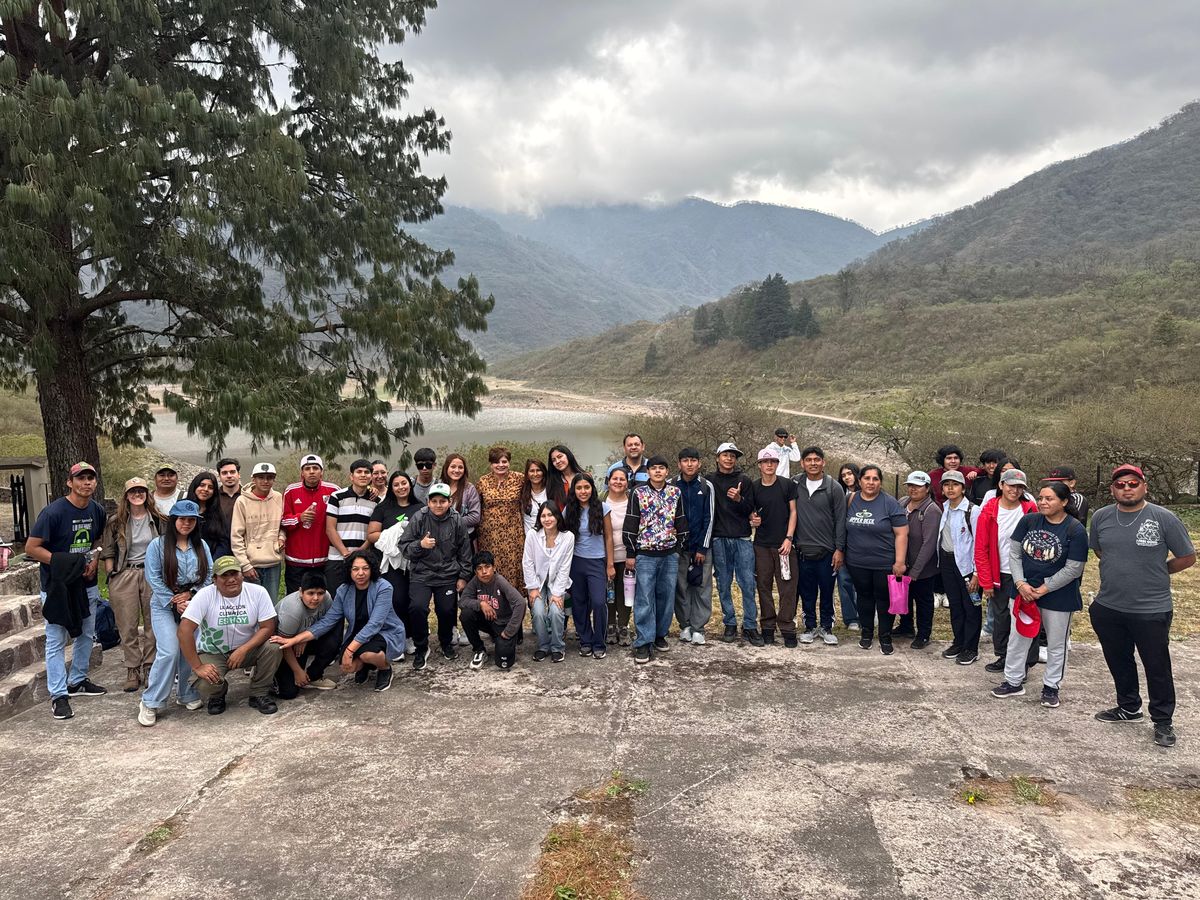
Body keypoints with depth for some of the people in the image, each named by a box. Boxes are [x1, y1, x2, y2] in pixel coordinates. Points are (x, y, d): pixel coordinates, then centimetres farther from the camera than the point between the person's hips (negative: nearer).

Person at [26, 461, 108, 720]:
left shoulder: (98, 511, 0)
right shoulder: (53, 512, -18)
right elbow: (31, 547, -16)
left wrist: (95, 562, -3)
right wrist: (64, 563, -23)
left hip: (86, 585, 6)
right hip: (56, 585, -6)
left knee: (86, 635, 16)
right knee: (57, 641, -2)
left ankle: (77, 681, 33)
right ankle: (58, 695, 4)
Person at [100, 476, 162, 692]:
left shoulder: (157, 520, 5)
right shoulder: (116, 522, 3)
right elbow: (108, 552, 5)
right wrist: (111, 577, -1)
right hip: (124, 575, -1)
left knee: (152, 624, 4)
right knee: (128, 626, 0)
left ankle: (149, 667, 14)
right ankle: (132, 670, 9)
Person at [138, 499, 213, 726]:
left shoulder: (201, 545, 8)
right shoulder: (158, 545, -3)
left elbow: (209, 575, 5)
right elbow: (153, 578, -7)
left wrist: (190, 594, -9)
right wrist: (174, 602, -10)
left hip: (193, 603, 3)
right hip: (165, 605, -3)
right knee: (169, 652, -16)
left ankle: (187, 695, 17)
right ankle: (150, 703, -5)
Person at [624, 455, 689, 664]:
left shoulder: (675, 493, 7)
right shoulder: (638, 493, -2)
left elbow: (681, 522, 12)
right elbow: (630, 525, -2)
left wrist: (679, 548, 8)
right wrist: (631, 553, -4)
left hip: (670, 554, 3)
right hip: (645, 554, -3)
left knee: (666, 596, 9)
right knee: (644, 597, -4)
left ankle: (660, 634, 24)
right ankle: (644, 642, -2)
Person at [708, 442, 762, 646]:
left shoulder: (744, 481, 6)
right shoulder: (710, 481, 7)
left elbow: (750, 510, 3)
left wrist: (739, 499, -16)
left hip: (742, 539, 0)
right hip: (719, 540, 1)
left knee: (748, 584, -4)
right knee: (723, 585, 5)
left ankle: (750, 627, 3)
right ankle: (730, 625, 16)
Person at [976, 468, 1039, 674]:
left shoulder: (1031, 510, -4)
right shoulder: (989, 512, -5)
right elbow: (981, 549, -3)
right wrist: (986, 581, -4)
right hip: (1000, 576, 1)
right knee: (1000, 617, 11)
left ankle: (1025, 663, 12)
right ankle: (1003, 657, 25)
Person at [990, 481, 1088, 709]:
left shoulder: (1075, 530, -14)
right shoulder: (1028, 521, -3)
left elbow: (1073, 569, -13)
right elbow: (1014, 553, 1)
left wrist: (1045, 588, -13)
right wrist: (1021, 583, -10)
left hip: (1058, 596, -3)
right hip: (1024, 591, 3)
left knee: (1056, 644, 11)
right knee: (1018, 637, 11)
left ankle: (1051, 687, 27)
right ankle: (1014, 681, 25)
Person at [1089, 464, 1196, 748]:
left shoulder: (1164, 518, -12)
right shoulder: (1101, 517, -1)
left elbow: (1187, 557, -2)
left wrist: (1155, 571, 2)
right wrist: (1122, 569, 9)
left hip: (1152, 610, -4)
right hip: (1108, 608, 4)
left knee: (1157, 667, 8)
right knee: (1119, 662, 19)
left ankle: (1163, 721, 25)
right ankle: (1128, 707, 40)